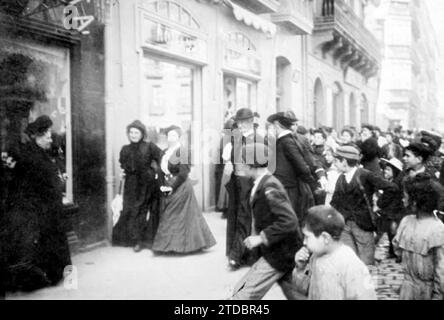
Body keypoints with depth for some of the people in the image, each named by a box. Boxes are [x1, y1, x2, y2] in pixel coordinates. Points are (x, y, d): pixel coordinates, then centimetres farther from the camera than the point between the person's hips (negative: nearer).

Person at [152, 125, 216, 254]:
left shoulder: (181, 150, -9)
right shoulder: (165, 152, 12)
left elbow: (183, 172, -15)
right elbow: (162, 171, 14)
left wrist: (172, 186, -15)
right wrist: (163, 185, 0)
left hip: (180, 187, -7)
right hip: (169, 189, 7)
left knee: (181, 216, -1)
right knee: (167, 217, 8)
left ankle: (180, 244, 8)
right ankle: (169, 244, 16)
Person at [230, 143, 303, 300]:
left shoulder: (269, 188, -22)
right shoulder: (261, 184, 7)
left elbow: (289, 221, -30)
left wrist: (261, 237, -24)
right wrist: (256, 234, 7)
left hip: (280, 254, -10)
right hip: (282, 251, 10)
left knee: (244, 294, -7)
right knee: (294, 294, 18)